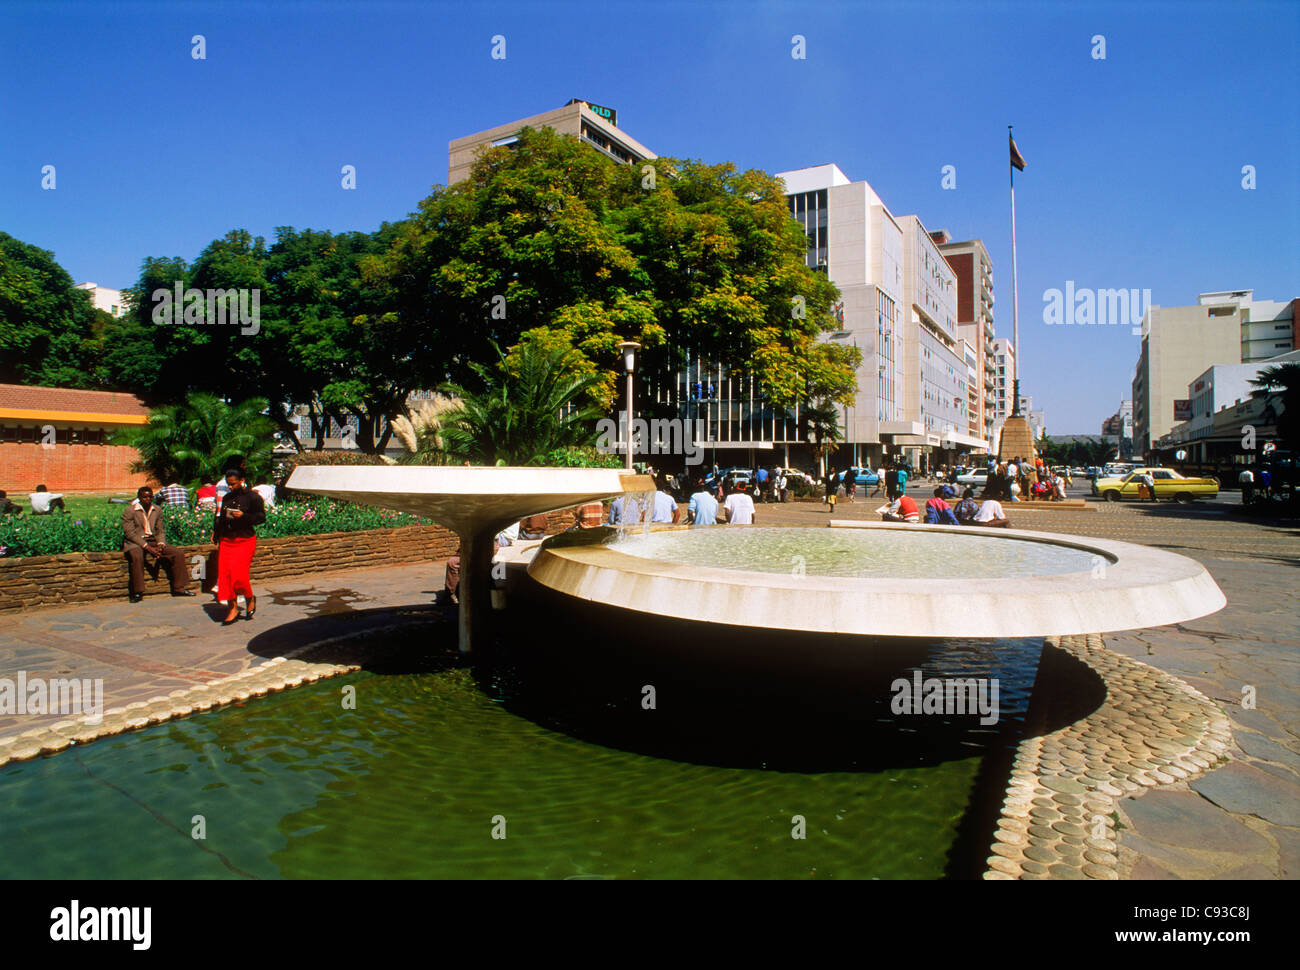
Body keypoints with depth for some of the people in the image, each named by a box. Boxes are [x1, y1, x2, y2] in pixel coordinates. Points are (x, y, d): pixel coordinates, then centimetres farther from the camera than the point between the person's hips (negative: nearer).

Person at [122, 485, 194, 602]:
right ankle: (137, 592, -29)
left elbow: (161, 531, 10)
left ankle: (179, 588, -7)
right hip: (135, 543, -5)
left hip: (153, 541, 5)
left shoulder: (157, 510, 11)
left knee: (177, 553, -13)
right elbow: (130, 533, -12)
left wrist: (160, 545, -11)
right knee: (137, 557, -38)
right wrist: (147, 547, -22)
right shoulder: (129, 511, -5)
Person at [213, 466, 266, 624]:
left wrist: (243, 516, -21)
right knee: (225, 573, 0)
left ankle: (250, 599, 12)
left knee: (238, 573, -15)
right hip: (226, 540, 6)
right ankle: (233, 608, 10)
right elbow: (221, 518, 23)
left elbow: (261, 517, -8)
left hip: (245, 540, -6)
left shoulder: (253, 497, -5)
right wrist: (215, 531, 11)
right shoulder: (226, 498, 14)